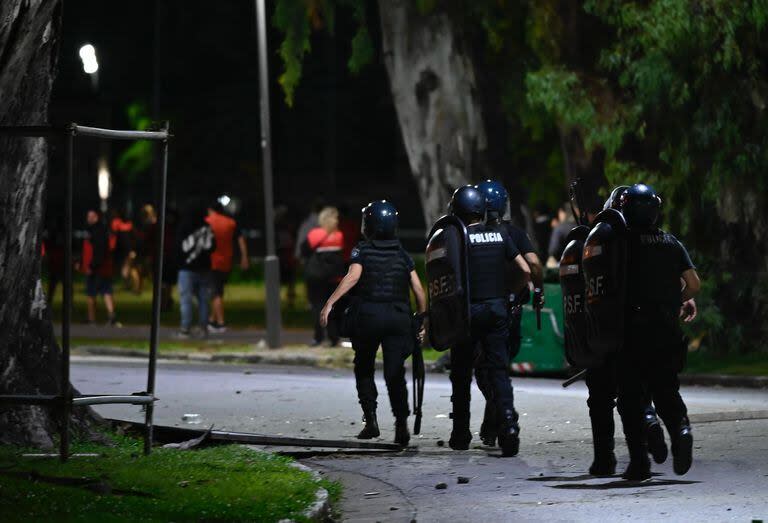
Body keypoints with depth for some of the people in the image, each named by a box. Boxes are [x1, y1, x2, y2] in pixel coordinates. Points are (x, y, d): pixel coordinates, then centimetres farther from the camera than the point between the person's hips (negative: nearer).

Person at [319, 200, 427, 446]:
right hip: (398, 317, 2)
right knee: (395, 373, 2)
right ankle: (401, 423, -14)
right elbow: (419, 291, 7)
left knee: (364, 369, 17)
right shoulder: (402, 254, 11)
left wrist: (329, 303, -22)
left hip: (369, 315, -2)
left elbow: (353, 277, -18)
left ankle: (370, 419, 6)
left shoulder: (362, 250, 0)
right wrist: (422, 320, 16)